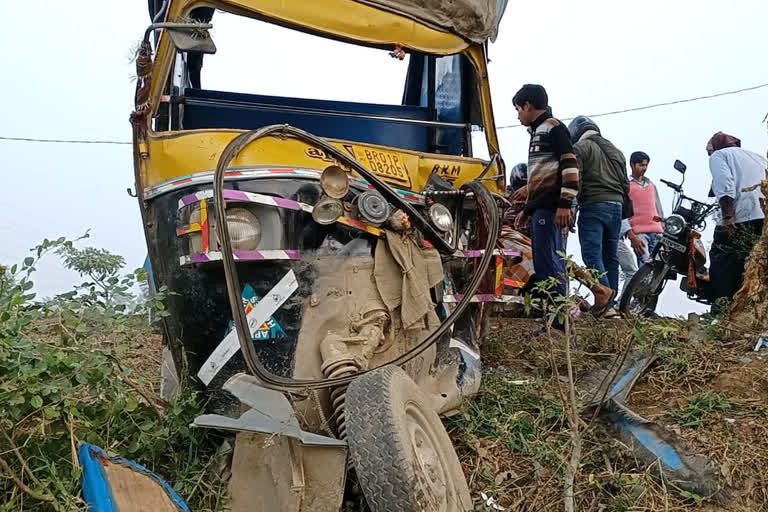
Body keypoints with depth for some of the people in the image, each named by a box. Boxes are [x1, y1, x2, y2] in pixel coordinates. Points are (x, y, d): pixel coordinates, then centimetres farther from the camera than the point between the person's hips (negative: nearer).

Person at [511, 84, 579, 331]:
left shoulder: (553, 127, -4)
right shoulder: (538, 132, 25)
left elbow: (570, 166, -15)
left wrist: (565, 204, -21)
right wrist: (527, 209, 29)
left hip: (551, 208, -10)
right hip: (541, 209, 10)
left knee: (547, 262, -14)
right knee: (547, 263, 8)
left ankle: (560, 321, -13)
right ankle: (554, 317, 11)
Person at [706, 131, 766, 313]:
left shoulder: (718, 155, 12)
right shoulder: (757, 156, 32)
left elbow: (725, 183, -8)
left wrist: (727, 215, -17)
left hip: (741, 218, -7)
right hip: (763, 217, 7)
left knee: (722, 264, -5)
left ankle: (721, 311, -13)